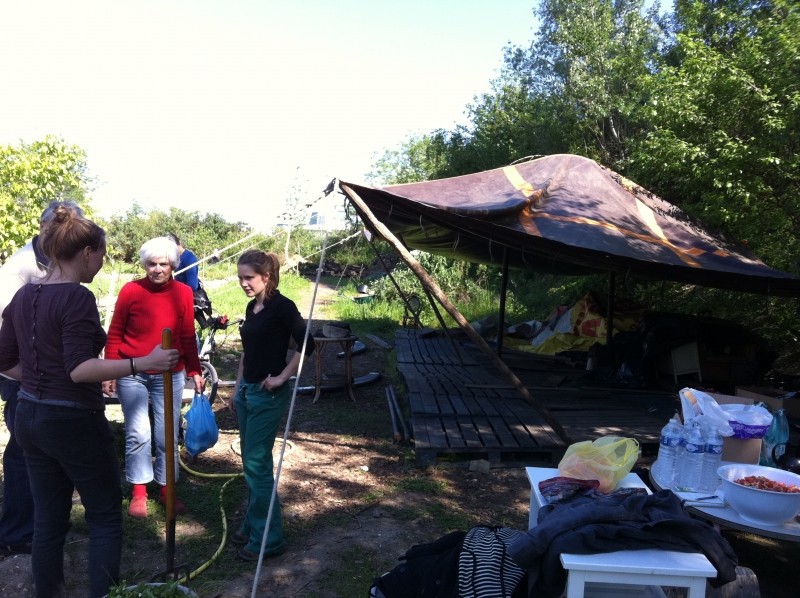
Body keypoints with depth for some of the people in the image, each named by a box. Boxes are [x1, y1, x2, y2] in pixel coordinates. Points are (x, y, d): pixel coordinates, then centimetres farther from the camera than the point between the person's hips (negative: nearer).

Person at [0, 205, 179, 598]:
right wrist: (142, 362, -29)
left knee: (48, 518, 17)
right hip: (73, 422, -8)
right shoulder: (77, 297, -18)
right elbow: (79, 369, -25)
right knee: (106, 517, 8)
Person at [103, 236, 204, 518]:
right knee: (137, 434, 3)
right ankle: (139, 492, 19)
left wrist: (194, 371, 4)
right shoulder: (130, 290, -8)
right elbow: (114, 335, -1)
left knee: (168, 435, 7)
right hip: (132, 374, -1)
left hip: (170, 376, 2)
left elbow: (188, 338, 4)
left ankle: (166, 490, 23)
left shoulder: (183, 293, -3)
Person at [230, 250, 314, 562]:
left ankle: (269, 538, 9)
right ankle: (253, 525, 29)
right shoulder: (252, 307, 10)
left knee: (257, 465, -3)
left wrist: (282, 377, -19)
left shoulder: (282, 306, -14)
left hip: (268, 395, -8)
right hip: (247, 392, 8)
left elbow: (306, 345, -23)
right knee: (250, 463, 15)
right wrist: (238, 390, 19)